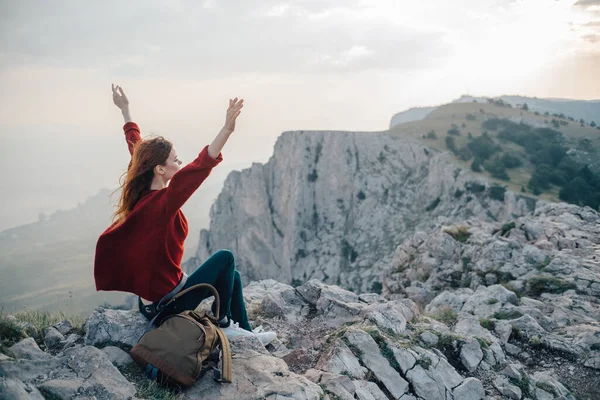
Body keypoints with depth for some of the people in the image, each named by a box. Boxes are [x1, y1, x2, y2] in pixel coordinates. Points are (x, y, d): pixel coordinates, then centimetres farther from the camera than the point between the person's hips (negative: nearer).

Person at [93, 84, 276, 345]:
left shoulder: (139, 194, -3)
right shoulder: (161, 202, -26)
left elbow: (136, 150, 10)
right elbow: (198, 168, -41)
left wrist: (125, 110, 22)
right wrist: (227, 130, -50)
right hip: (167, 305, -9)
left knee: (232, 276, 15)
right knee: (225, 258, -2)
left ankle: (246, 332, 25)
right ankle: (223, 324, 9)